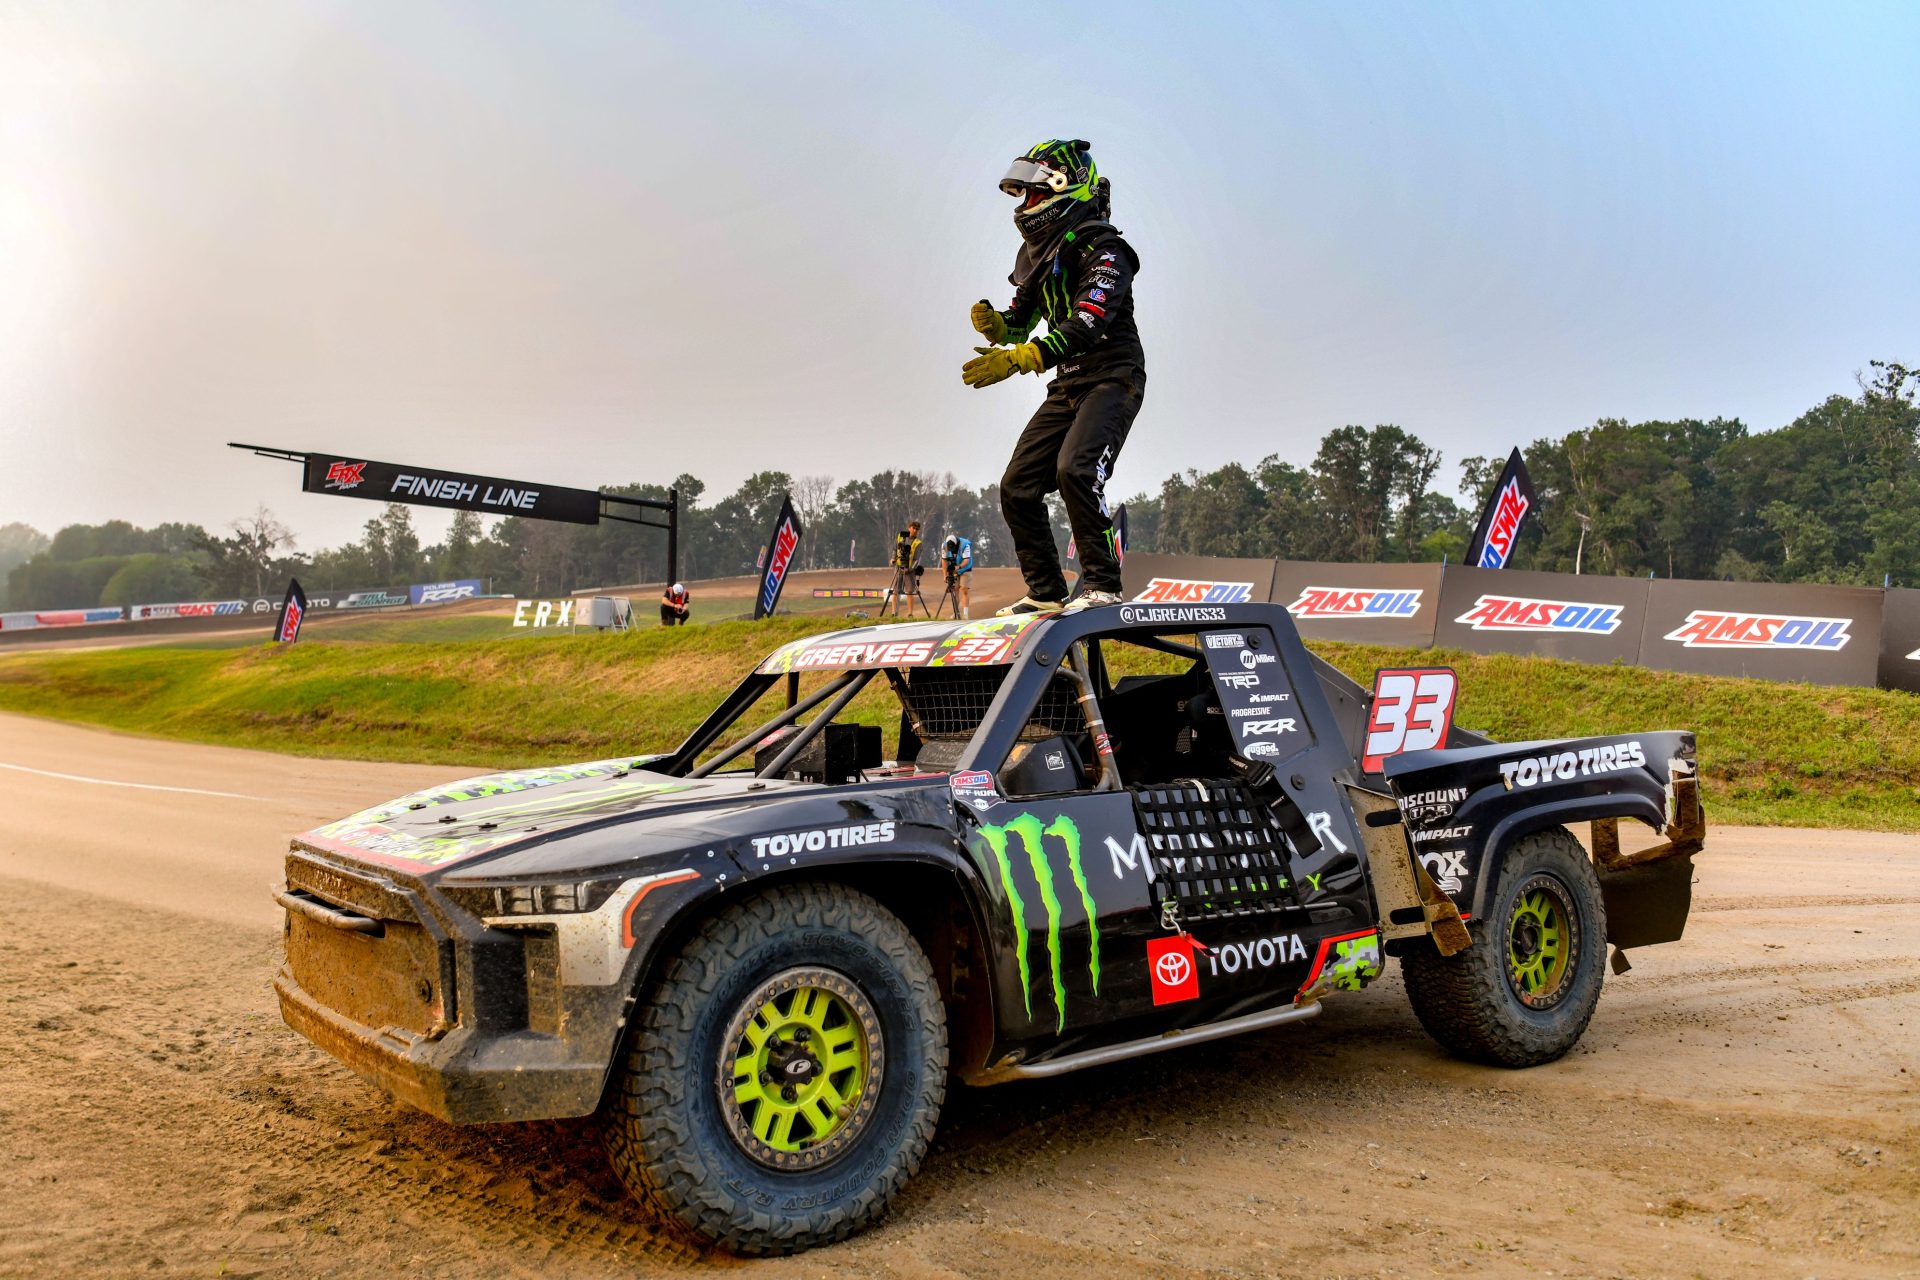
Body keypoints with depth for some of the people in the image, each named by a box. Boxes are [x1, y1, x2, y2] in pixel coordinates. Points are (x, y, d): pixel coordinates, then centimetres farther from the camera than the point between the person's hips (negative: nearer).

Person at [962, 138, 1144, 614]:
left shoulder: (1103, 250, -15)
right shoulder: (1036, 252, 13)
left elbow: (1087, 325, -28)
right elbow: (1020, 324, 17)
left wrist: (1018, 359, -37)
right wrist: (992, 323, -8)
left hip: (1113, 378, -8)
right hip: (1068, 385, 9)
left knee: (1074, 469, -30)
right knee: (1017, 487, 1)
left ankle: (1103, 585, -21)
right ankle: (1046, 591, 12)